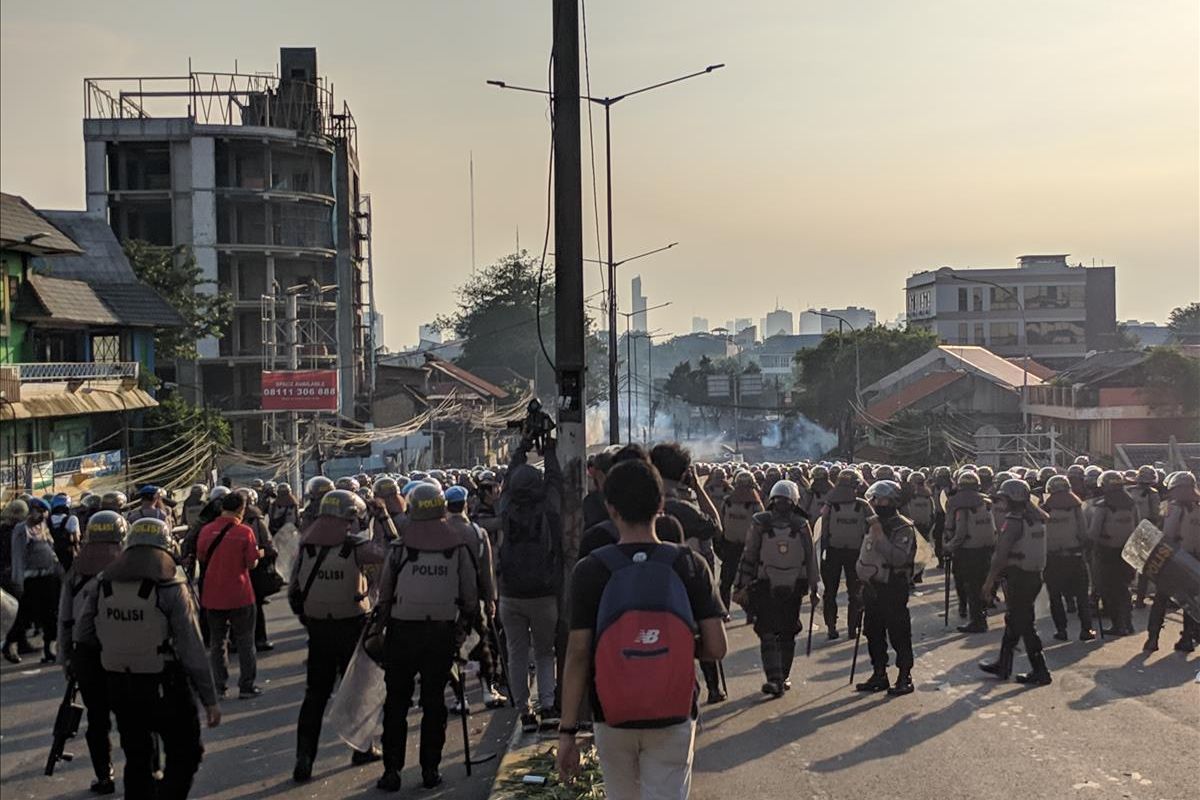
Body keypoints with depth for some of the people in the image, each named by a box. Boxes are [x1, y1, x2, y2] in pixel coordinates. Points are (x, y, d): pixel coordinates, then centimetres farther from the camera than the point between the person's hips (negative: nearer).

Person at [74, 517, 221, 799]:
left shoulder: (101, 585, 0)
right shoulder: (171, 588, -14)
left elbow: (81, 636, 5)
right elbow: (192, 651, -14)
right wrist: (209, 699, -8)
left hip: (119, 688, 5)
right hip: (165, 688, -5)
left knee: (136, 760, 18)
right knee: (185, 755, 6)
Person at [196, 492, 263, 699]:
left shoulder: (206, 530, -3)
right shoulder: (244, 532, -12)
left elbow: (201, 558, 7)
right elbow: (252, 564, -9)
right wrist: (258, 554, 11)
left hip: (212, 595, 3)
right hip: (239, 595, -3)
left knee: (217, 642, 14)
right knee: (244, 642, 9)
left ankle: (219, 686, 16)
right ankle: (246, 687, 10)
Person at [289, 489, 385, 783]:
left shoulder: (306, 547, -1)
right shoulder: (356, 545, -14)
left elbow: (294, 592, 3)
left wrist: (306, 618, 15)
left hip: (318, 627, 3)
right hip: (352, 626, -3)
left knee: (315, 694, 9)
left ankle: (304, 758, 4)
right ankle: (362, 749, 25)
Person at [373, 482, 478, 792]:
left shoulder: (400, 547, -6)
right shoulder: (459, 547, -3)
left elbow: (384, 594, -1)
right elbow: (471, 596, 1)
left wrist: (383, 623, 12)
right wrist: (464, 622, 16)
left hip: (402, 631, -1)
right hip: (442, 632, 1)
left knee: (396, 702, 8)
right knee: (434, 701, 11)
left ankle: (392, 769, 8)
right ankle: (430, 769, 13)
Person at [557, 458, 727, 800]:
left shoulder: (589, 571, -11)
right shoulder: (690, 565, -8)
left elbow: (577, 656, -11)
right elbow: (716, 649, -9)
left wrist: (568, 730, -4)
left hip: (612, 718, 1)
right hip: (673, 718, 0)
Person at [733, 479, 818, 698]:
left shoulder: (801, 525, -1)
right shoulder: (761, 524, -2)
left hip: (793, 588, 0)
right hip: (766, 587, 0)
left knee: (787, 634, 5)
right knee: (767, 633, -3)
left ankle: (783, 676, 10)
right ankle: (774, 679, -2)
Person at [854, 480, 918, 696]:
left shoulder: (904, 528, -12)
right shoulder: (872, 524, 13)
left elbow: (899, 558, -26)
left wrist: (880, 537, -27)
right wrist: (863, 578, 19)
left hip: (893, 589, -8)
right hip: (872, 588, 8)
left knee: (899, 635, -2)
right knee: (873, 633, 13)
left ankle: (904, 678, 6)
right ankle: (879, 674, 24)